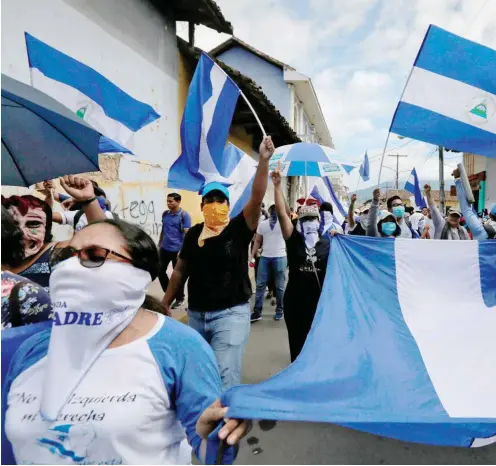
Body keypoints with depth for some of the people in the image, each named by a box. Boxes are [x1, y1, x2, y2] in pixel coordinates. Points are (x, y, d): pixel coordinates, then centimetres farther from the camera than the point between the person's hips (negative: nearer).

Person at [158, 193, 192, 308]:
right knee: (160, 271, 11)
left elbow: (187, 234, -13)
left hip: (177, 250, -6)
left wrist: (182, 250, -18)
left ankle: (180, 299, 23)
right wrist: (159, 244, 16)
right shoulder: (165, 214, 6)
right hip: (164, 249, 6)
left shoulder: (184, 215, -10)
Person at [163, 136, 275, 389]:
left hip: (230, 314, -4)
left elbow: (257, 197, -20)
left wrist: (264, 160, -30)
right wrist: (165, 303, 14)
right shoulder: (193, 233, 4)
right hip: (196, 314, 5)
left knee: (225, 377, -3)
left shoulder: (239, 229, -6)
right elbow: (180, 271, 12)